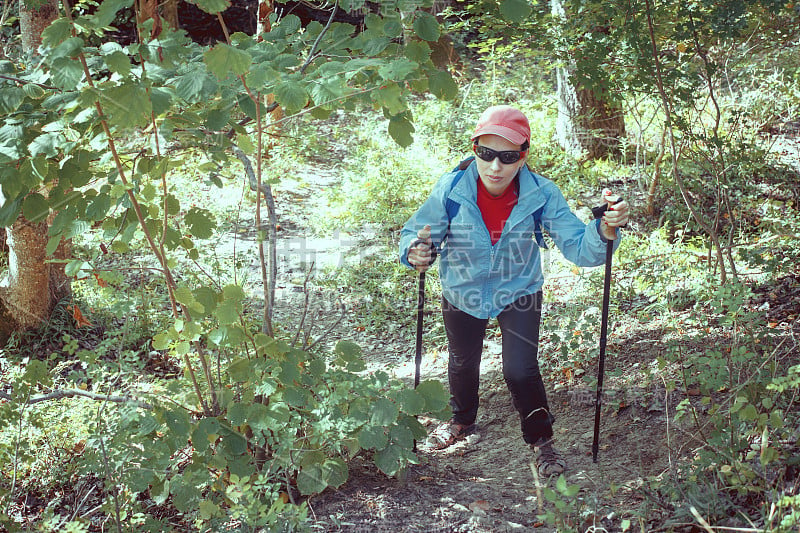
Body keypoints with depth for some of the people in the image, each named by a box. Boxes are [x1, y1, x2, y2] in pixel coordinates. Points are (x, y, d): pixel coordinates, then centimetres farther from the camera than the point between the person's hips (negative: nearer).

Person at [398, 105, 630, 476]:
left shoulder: (541, 195, -28)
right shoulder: (450, 191, -30)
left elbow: (577, 247, -29)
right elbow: (416, 234, -20)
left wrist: (605, 230, -50)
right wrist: (416, 253, -44)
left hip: (519, 292, -1)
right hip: (463, 293, 2)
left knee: (520, 371, -9)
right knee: (462, 363, 23)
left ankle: (540, 438, 21)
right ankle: (462, 420, 55)